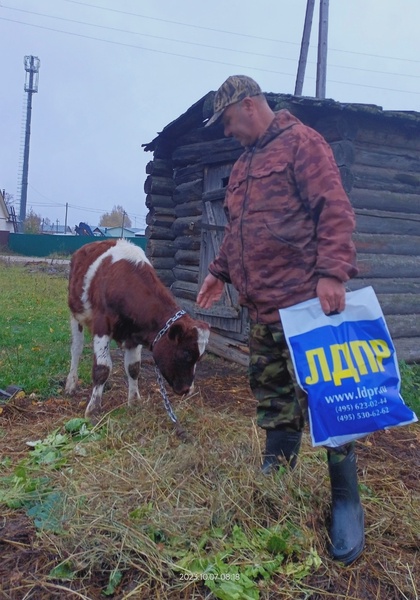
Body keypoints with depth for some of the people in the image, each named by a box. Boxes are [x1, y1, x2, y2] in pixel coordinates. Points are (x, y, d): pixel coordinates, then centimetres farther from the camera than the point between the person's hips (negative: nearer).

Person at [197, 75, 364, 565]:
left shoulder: (300, 142, -3)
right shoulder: (242, 166, 23)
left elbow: (334, 210, -13)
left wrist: (331, 272, -23)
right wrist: (220, 270, 22)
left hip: (304, 302, -8)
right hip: (260, 306, 8)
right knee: (270, 397, 12)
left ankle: (346, 500, 12)